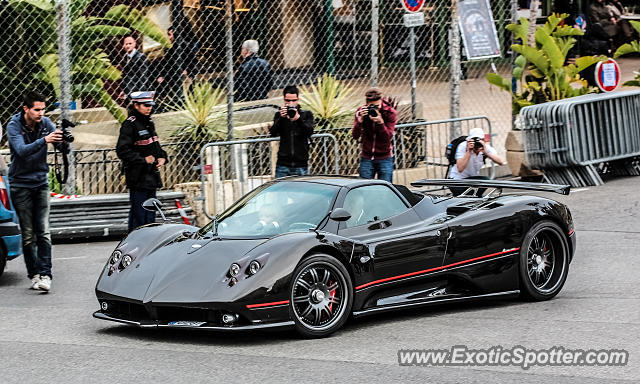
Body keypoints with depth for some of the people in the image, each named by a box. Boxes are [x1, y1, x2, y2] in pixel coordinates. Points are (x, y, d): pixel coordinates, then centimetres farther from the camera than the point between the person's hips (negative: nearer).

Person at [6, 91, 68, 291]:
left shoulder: (45, 123, -2)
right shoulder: (14, 126, -12)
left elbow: (61, 145, -11)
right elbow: (22, 150, -29)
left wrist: (64, 141, -36)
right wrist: (44, 141, -44)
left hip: (41, 182, 2)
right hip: (21, 184, -2)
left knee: (44, 232, -7)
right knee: (28, 235, 1)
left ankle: (45, 275, -10)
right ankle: (33, 274, 10)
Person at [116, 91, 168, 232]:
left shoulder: (149, 123, 14)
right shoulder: (130, 125, -12)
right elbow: (122, 150, -17)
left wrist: (162, 157, 7)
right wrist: (143, 159, -19)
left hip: (152, 176, 9)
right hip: (138, 177, -8)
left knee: (150, 214, 13)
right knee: (138, 213, -6)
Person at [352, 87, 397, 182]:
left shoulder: (390, 112, -8)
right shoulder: (361, 111, -4)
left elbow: (388, 137, -15)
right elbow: (355, 136, -11)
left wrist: (380, 122, -31)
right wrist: (360, 121, -28)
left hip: (385, 159, -1)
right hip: (366, 158, 1)